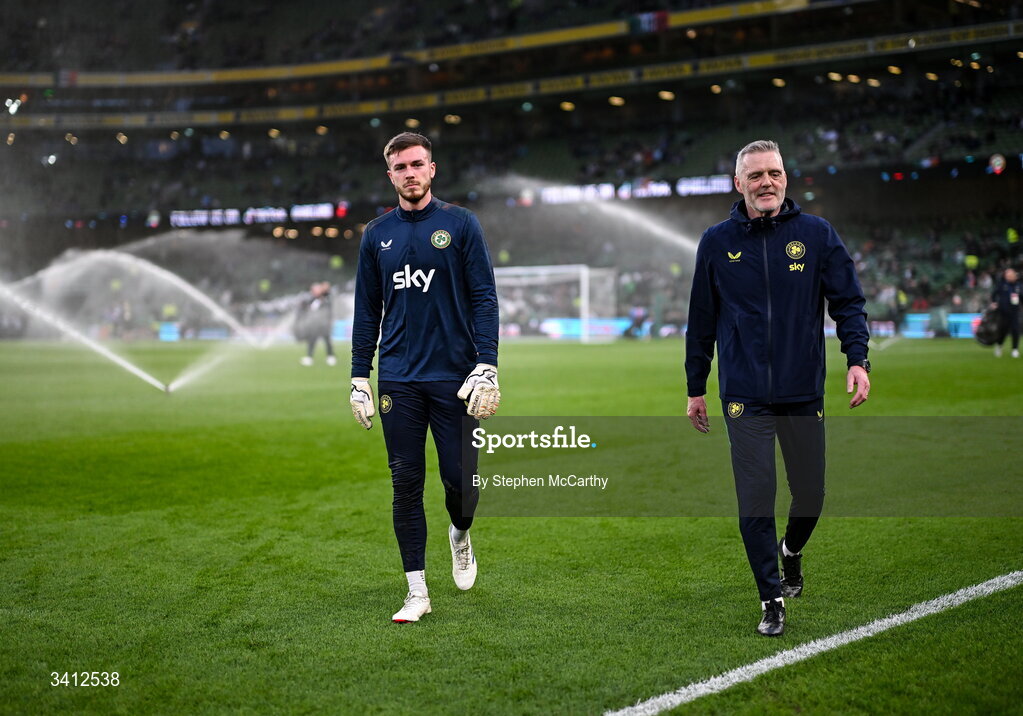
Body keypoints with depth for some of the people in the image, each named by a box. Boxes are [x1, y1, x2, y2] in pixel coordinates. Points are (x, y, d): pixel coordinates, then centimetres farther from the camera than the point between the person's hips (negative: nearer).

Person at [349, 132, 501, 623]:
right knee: (406, 485, 2)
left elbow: (484, 299, -2)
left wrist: (487, 367, -11)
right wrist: (359, 380, 7)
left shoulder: (460, 224, 2)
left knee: (460, 480, -2)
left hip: (454, 378, -2)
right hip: (398, 379, 2)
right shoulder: (377, 235, 10)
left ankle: (460, 535, 33)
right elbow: (367, 311, 13)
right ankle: (417, 592, 11)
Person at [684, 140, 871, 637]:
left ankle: (792, 551, 41)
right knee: (756, 503, -5)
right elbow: (701, 321, 11)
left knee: (810, 495, 8)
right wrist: (695, 389, 12)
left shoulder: (816, 235, 2)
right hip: (744, 396, -1)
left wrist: (857, 359, -12)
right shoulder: (717, 243, 4)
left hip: (804, 392, 1)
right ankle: (772, 600, 8)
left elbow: (848, 302, 3)